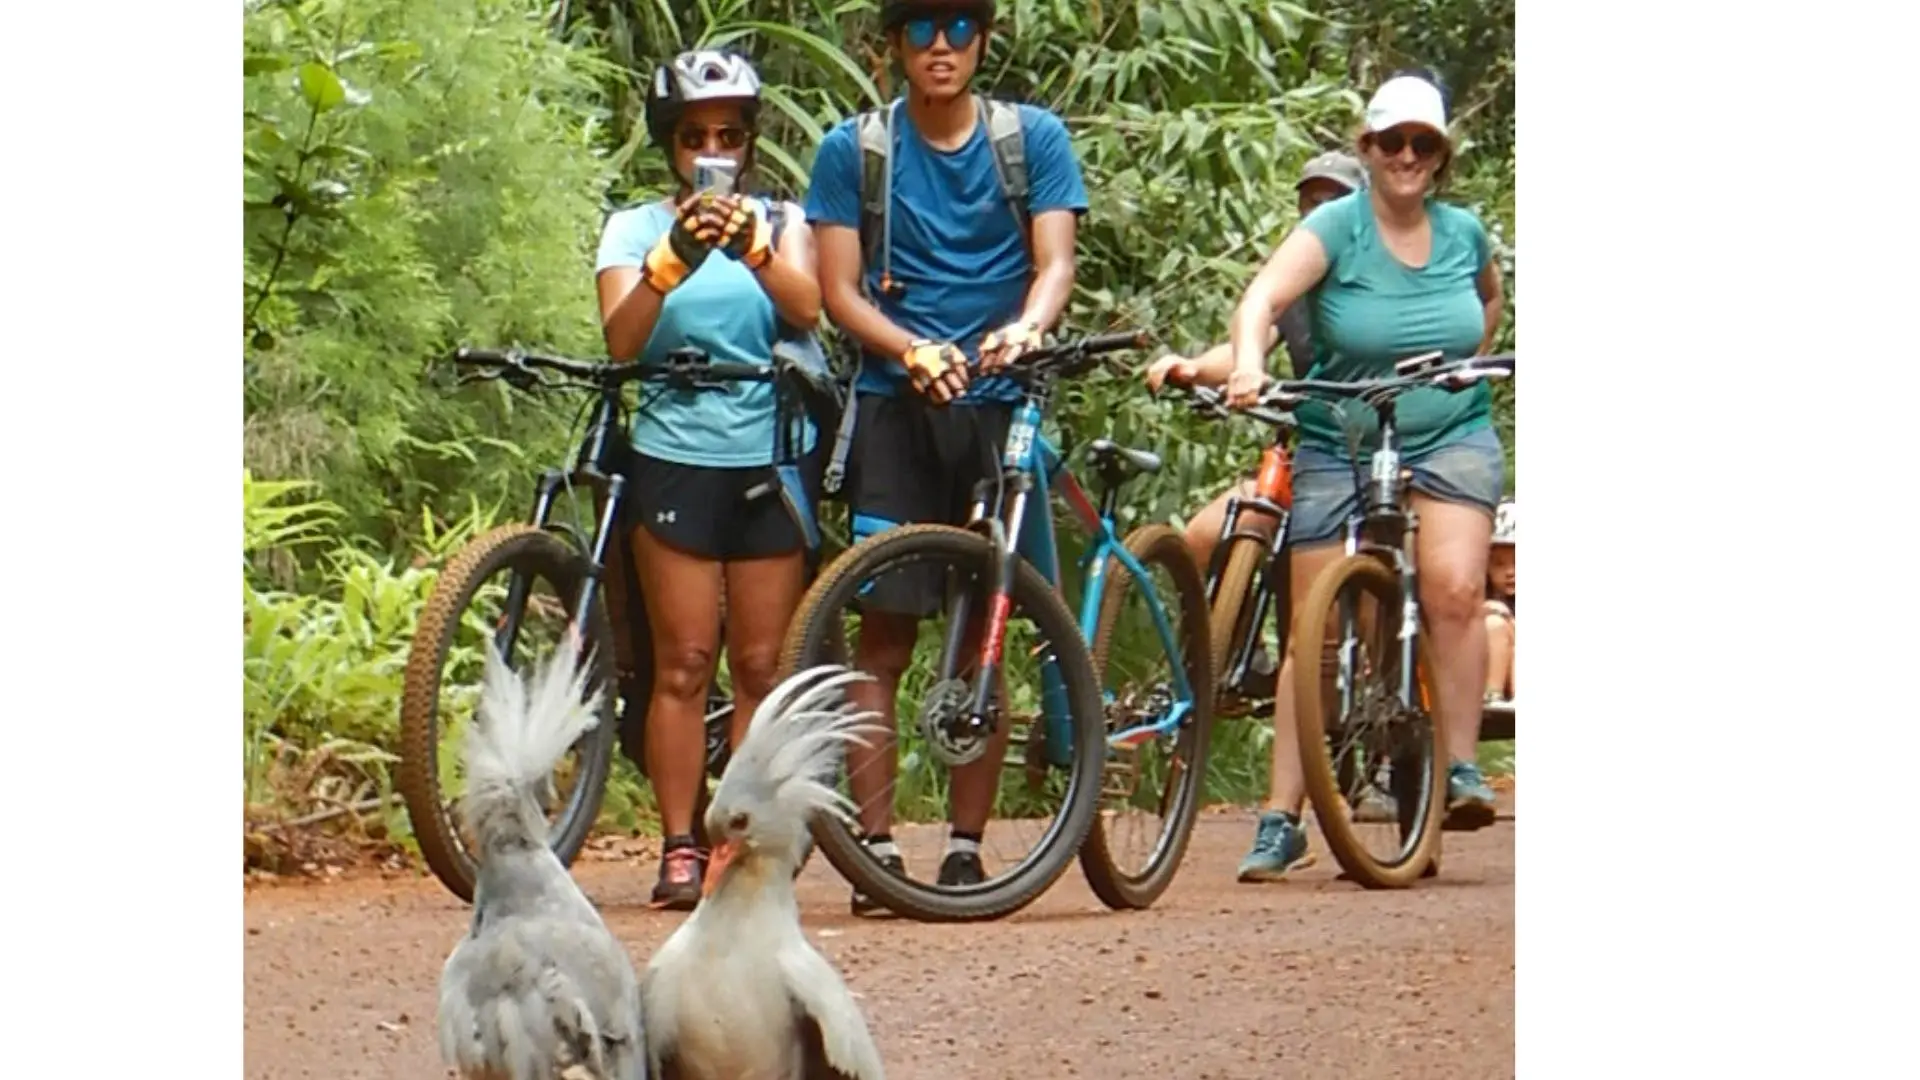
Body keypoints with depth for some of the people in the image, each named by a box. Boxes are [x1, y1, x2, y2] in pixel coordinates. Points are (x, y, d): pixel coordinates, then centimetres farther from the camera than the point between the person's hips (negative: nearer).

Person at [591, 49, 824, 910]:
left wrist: (754, 246, -33)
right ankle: (679, 852, -3)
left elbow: (805, 307, -13)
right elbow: (622, 338, -12)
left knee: (763, 667, 1)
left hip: (776, 458, 1)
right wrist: (673, 258, -31)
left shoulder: (780, 223, 9)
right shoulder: (636, 230, 6)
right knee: (683, 664, -5)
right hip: (676, 458, -1)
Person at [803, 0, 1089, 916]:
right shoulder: (854, 150, 6)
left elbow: (1054, 261, -2)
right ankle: (877, 849, -5)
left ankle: (967, 847, 8)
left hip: (1000, 405, 1)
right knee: (885, 637, -5)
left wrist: (1023, 330, -25)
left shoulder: (1033, 139, 7)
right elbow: (839, 290, 1)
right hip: (895, 407, -1)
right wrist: (914, 351, -18)